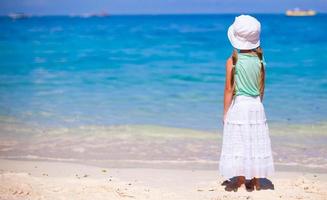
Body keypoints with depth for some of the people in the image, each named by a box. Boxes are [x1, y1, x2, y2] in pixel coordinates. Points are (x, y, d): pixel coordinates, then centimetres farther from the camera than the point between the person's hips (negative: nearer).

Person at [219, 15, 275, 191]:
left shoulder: (233, 61, -12)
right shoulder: (259, 60, 0)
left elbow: (229, 89, -9)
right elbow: (262, 88, 7)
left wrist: (225, 112, -1)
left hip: (238, 105, -4)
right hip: (256, 106, 4)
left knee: (239, 143, 4)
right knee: (255, 143, 11)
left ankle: (240, 182, 10)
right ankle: (255, 181, 19)